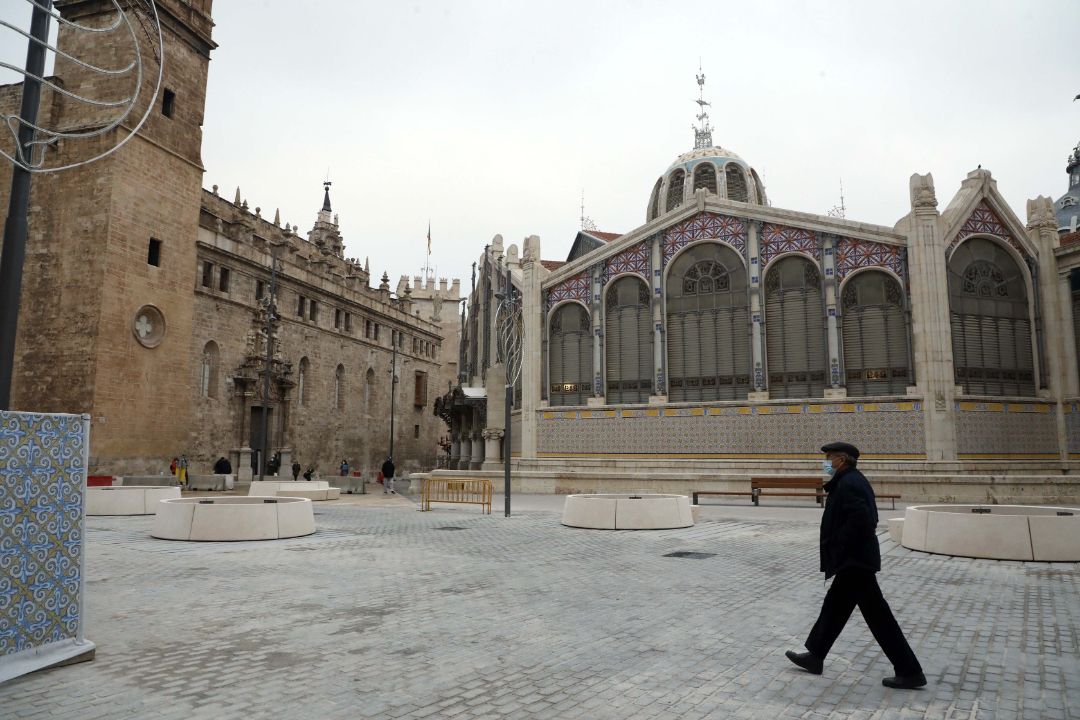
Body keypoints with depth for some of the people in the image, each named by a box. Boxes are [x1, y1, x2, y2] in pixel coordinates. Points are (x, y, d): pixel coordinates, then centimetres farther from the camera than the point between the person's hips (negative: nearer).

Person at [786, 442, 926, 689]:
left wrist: (839, 548, -19)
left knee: (878, 616, -3)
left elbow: (860, 519, -29)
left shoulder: (848, 484, -19)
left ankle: (910, 672, 7)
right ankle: (815, 656, 28)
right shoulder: (853, 480, 12)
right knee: (834, 606, 17)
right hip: (854, 560, 11)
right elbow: (865, 518, 16)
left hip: (854, 562, -11)